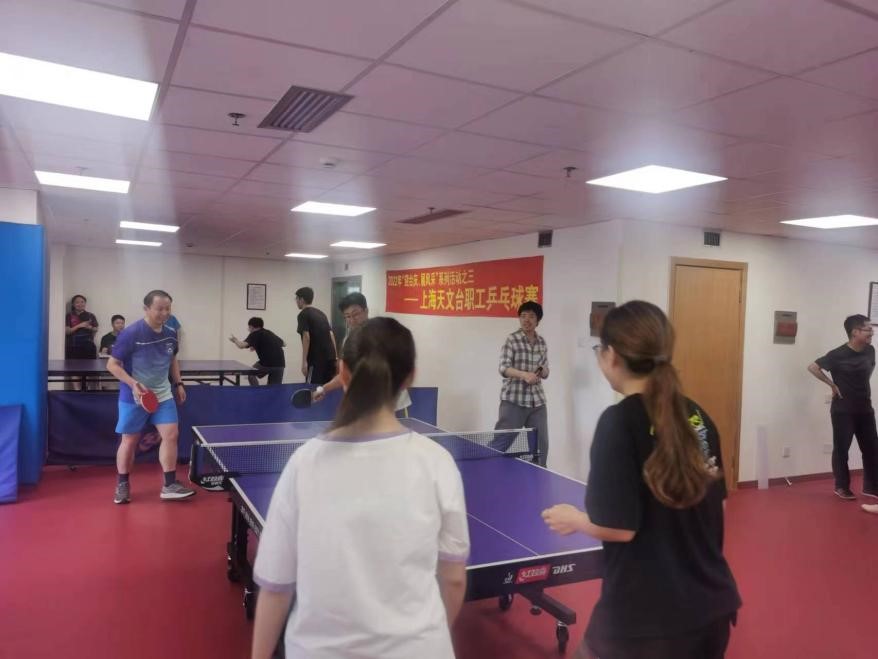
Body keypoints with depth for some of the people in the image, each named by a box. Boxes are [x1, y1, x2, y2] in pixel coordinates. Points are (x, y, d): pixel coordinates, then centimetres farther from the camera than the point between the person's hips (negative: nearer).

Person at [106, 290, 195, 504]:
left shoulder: (171, 334, 0)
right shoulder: (130, 333, -18)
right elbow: (112, 365, -14)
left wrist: (178, 383, 11)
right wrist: (133, 383, -26)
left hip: (163, 394, 5)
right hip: (134, 397, -4)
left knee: (171, 434, -4)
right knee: (129, 440, 7)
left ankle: (169, 485, 4)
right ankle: (122, 485, 26)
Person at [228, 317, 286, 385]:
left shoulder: (254, 334, 5)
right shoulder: (270, 333, 22)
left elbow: (242, 346, -9)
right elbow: (284, 344, 33)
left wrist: (235, 340, 13)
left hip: (267, 363, -5)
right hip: (280, 364, 5)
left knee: (251, 374, 23)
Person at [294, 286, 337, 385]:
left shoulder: (303, 314, -3)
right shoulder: (321, 313, 19)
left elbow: (306, 337, -14)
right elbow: (331, 334, 16)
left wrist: (304, 361, -16)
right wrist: (335, 356, 16)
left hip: (316, 358, -7)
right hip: (330, 356, 7)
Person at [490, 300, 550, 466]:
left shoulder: (542, 342, 10)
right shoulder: (512, 340, -5)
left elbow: (545, 372, 15)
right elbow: (504, 368, -14)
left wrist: (542, 371, -9)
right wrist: (524, 374, -30)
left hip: (537, 400, 5)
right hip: (513, 400, -5)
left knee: (541, 444, 10)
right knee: (500, 443, -1)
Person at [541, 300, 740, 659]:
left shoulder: (619, 421, -19)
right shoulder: (696, 416, 1)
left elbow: (618, 526, -20)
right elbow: (715, 502, 10)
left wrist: (574, 520, -2)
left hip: (646, 616, -6)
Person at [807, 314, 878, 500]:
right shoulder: (838, 354, -16)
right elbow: (812, 367, -13)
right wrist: (832, 385, -11)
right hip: (843, 410, -6)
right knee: (841, 449, 4)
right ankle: (842, 487, 18)